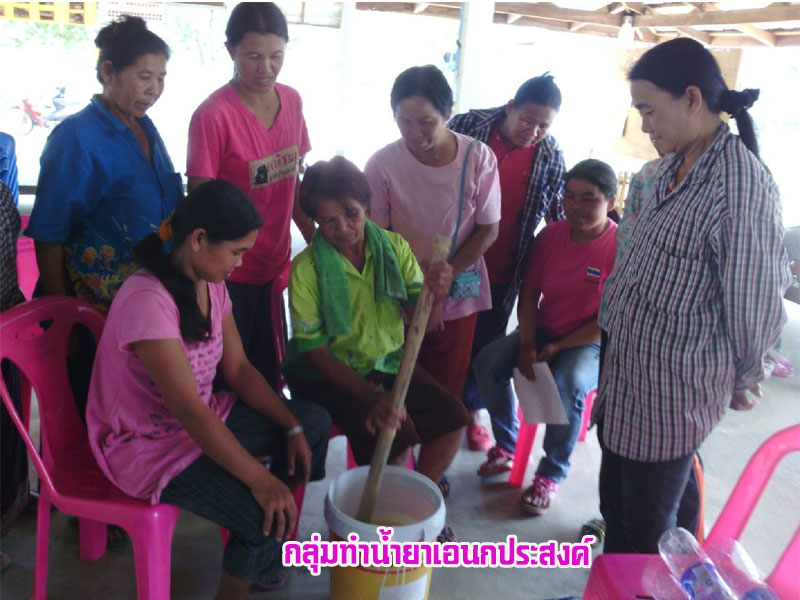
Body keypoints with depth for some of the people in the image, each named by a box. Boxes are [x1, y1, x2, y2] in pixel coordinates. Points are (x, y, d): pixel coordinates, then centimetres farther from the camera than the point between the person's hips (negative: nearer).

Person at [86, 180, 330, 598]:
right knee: (265, 515, -24)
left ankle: (266, 549, 22)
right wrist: (259, 479, -30)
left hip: (203, 419, 9)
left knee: (315, 422, 9)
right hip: (148, 444, -9)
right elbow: (190, 411, -32)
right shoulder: (147, 301, -29)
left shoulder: (210, 284, -2)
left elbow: (238, 369, 3)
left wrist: (292, 427, -6)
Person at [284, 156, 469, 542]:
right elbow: (315, 351, -15)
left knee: (451, 416, -12)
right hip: (331, 375, -5)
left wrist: (435, 295, -28)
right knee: (395, 434, -26)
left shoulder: (392, 247, -5)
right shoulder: (307, 269, -17)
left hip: (389, 363, 5)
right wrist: (371, 396, -27)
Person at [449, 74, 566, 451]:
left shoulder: (551, 156, -5)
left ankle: (471, 410, 37)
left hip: (502, 273, 1)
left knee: (485, 344, 15)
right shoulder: (466, 126, -11)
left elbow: (559, 213, 8)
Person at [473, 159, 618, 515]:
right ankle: (506, 446, 6)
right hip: (542, 331, 5)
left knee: (568, 385, -33)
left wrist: (557, 348, -19)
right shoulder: (551, 235, -2)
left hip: (592, 343, -5)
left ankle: (551, 476, -10)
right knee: (487, 363, -15)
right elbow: (529, 293, 2)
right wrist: (527, 344, -11)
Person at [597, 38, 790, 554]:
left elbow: (756, 297, -17)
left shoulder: (740, 182, -21)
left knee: (647, 529, 11)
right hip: (626, 374, 8)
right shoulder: (673, 168, 6)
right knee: (615, 508, 24)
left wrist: (741, 380, -2)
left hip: (673, 391, -8)